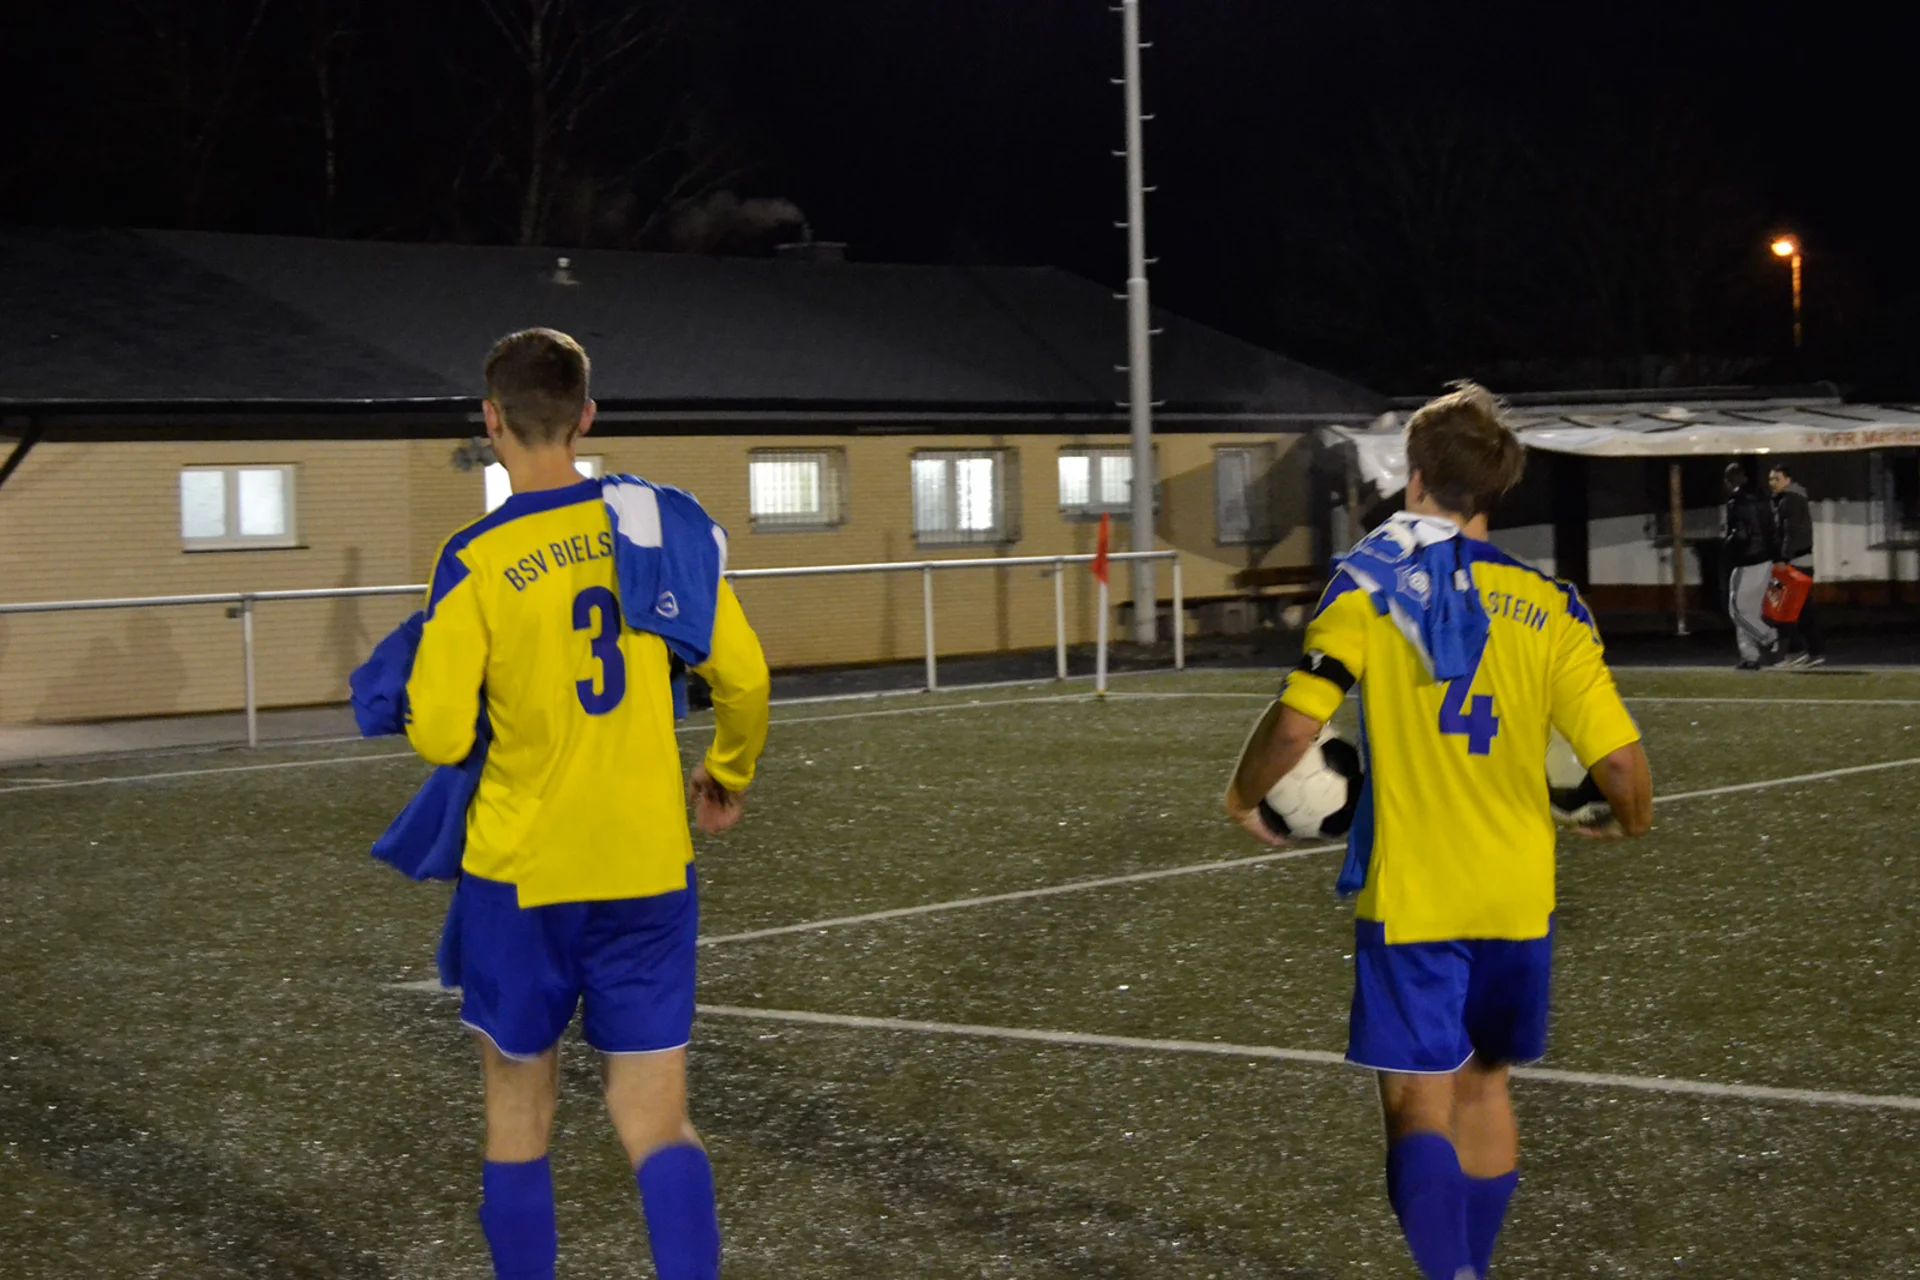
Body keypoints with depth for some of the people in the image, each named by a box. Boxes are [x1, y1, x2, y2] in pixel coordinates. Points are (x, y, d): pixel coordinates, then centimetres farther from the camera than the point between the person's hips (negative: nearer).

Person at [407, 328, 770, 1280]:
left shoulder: (475, 561, -11)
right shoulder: (656, 524, -2)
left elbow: (440, 737, -14)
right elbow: (743, 676, 1)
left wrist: (428, 695, 9)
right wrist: (729, 773, 20)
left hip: (521, 876, -2)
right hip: (649, 872, 2)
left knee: (519, 1121, 14)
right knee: (657, 1127, 5)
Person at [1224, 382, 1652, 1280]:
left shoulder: (1369, 585, -8)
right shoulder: (1549, 608, -2)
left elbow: (1295, 723, -17)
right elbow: (1622, 762, -6)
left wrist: (1244, 797, 2)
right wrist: (1629, 824, 16)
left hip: (1408, 895, -3)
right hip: (1519, 898, 3)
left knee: (1421, 1101, -2)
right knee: (1484, 1083, 21)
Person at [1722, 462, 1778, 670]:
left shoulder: (1737, 503, -14)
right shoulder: (1759, 501, 12)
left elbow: (1741, 534, -22)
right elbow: (1771, 530, 14)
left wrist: (1726, 542, -4)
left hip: (1746, 565, -8)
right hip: (1765, 561, 8)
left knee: (1737, 608, -1)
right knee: (1751, 610, 12)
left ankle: (1769, 639, -10)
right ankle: (1751, 656, 10)